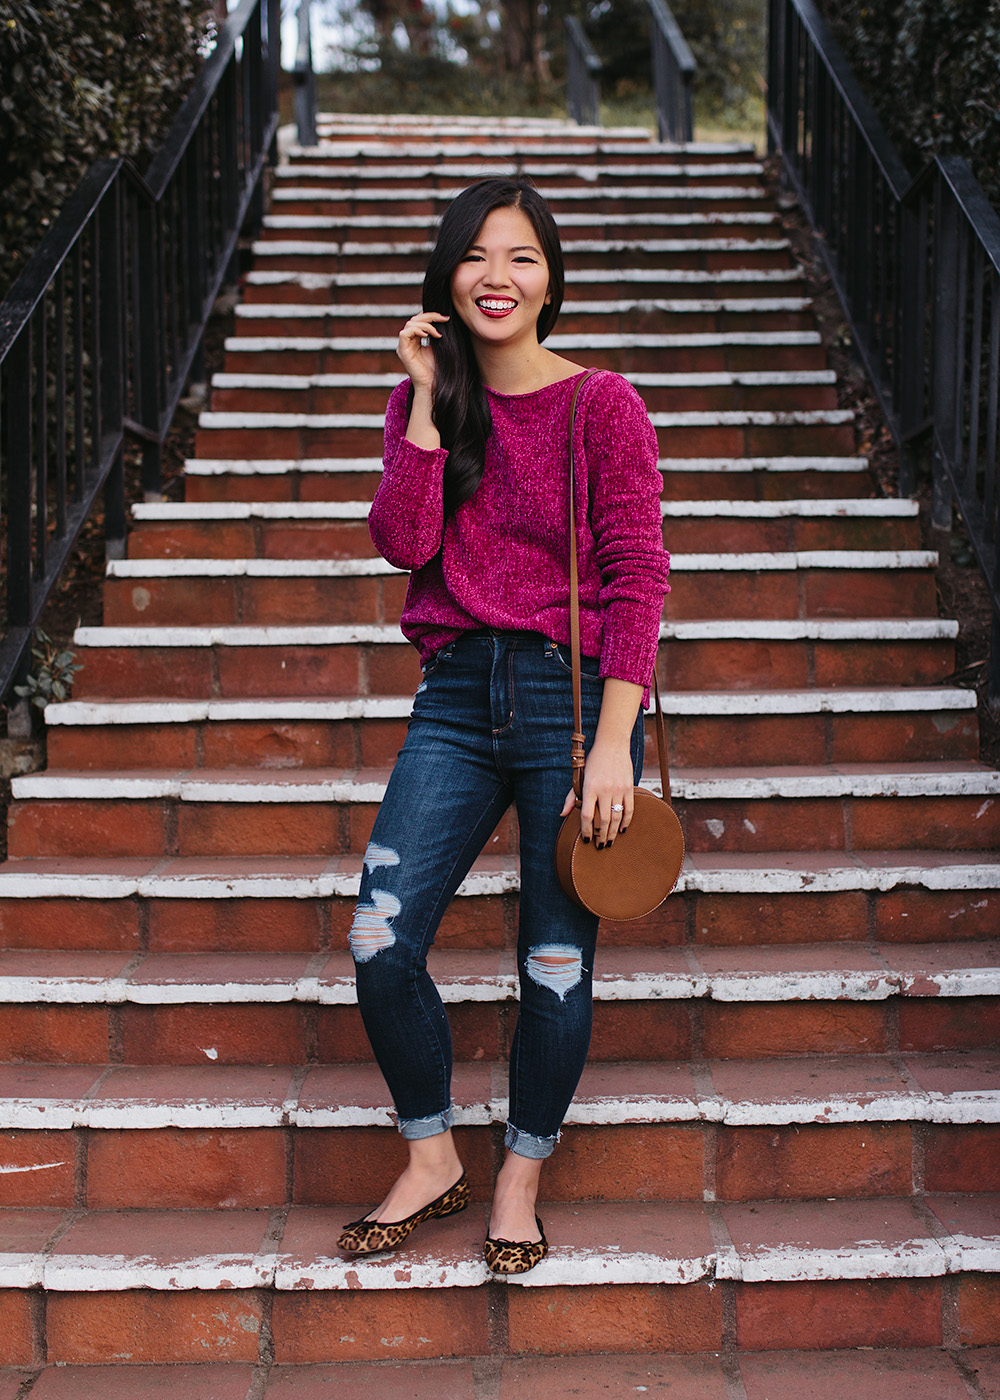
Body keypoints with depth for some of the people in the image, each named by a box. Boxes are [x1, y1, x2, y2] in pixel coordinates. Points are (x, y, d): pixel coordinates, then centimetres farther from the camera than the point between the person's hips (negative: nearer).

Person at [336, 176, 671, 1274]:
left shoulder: (602, 405, -2)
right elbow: (404, 543, -5)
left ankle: (521, 1177, 25)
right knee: (379, 938, -7)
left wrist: (613, 745, -14)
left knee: (556, 960, 2)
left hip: (574, 688, -3)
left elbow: (637, 577, -7)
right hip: (458, 690, 3)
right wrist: (427, 400, -7)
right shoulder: (425, 405, 10)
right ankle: (430, 1160, 16)